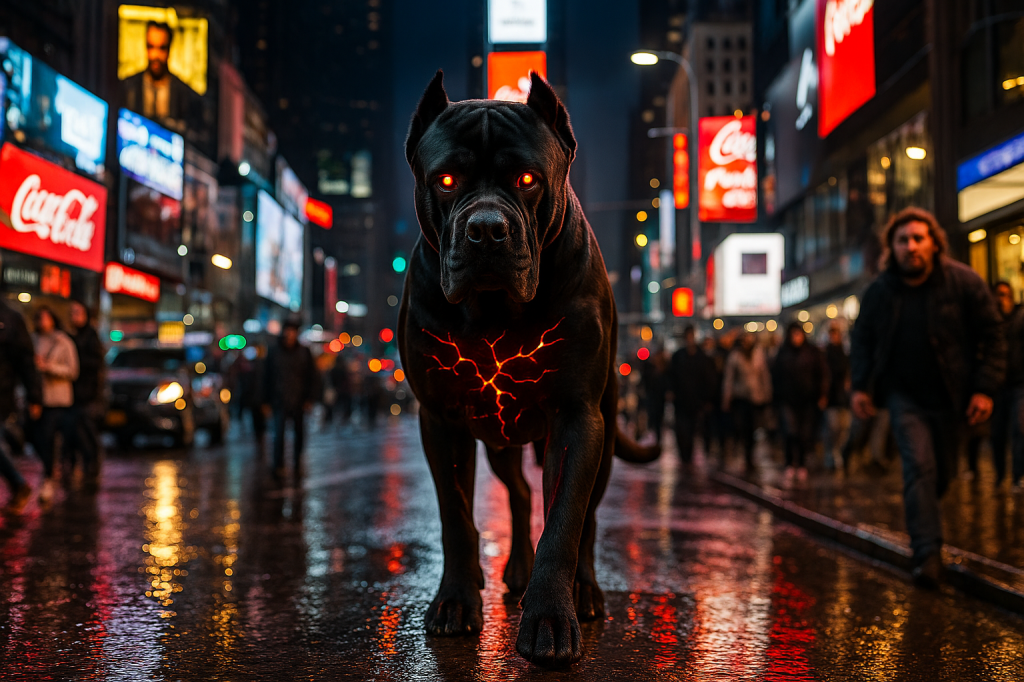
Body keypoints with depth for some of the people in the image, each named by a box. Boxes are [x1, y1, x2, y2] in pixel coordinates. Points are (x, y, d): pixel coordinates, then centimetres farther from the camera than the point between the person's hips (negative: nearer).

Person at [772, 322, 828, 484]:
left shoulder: (813, 352, 3)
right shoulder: (783, 353, 5)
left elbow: (822, 374, 3)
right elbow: (776, 377, 10)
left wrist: (822, 395, -5)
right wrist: (778, 397, 5)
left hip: (808, 399, 0)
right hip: (788, 400, 0)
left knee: (806, 433, 2)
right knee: (790, 432, -14)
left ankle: (802, 466, 17)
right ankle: (790, 466, -6)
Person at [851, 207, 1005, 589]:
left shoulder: (963, 282, -9)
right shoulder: (879, 291, -3)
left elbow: (992, 337, -4)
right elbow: (862, 340, 9)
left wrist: (985, 389, -11)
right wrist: (861, 386, -3)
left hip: (950, 398, 0)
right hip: (904, 394, 0)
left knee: (941, 474, 11)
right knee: (919, 465, -15)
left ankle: (921, 519, 41)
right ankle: (927, 553, -14)